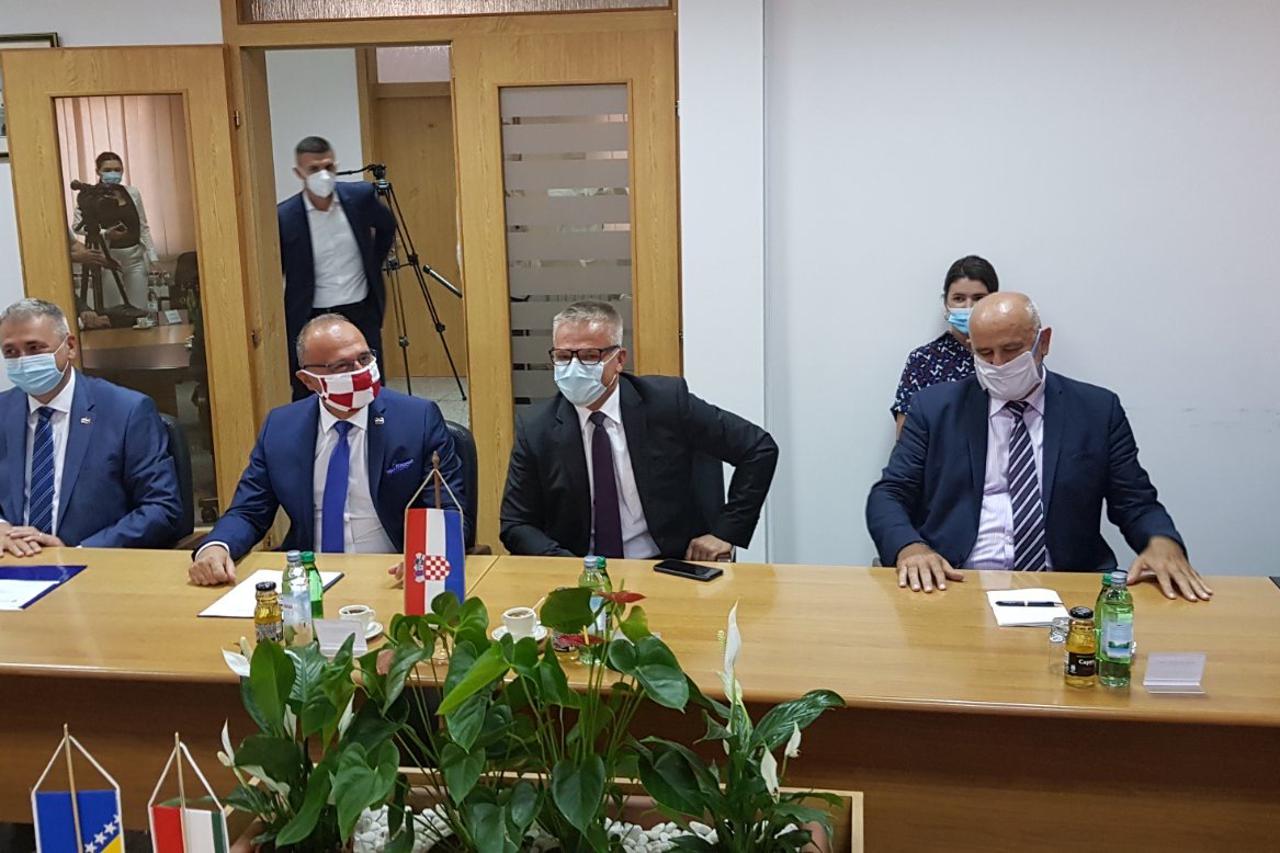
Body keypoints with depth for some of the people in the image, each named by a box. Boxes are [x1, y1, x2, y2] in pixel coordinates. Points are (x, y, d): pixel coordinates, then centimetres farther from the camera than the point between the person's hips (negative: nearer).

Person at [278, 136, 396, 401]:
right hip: (312, 320, -3)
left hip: (362, 312, 3)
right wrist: (281, 327, -2)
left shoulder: (360, 196, -5)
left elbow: (387, 227, 17)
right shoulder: (284, 217, -13)